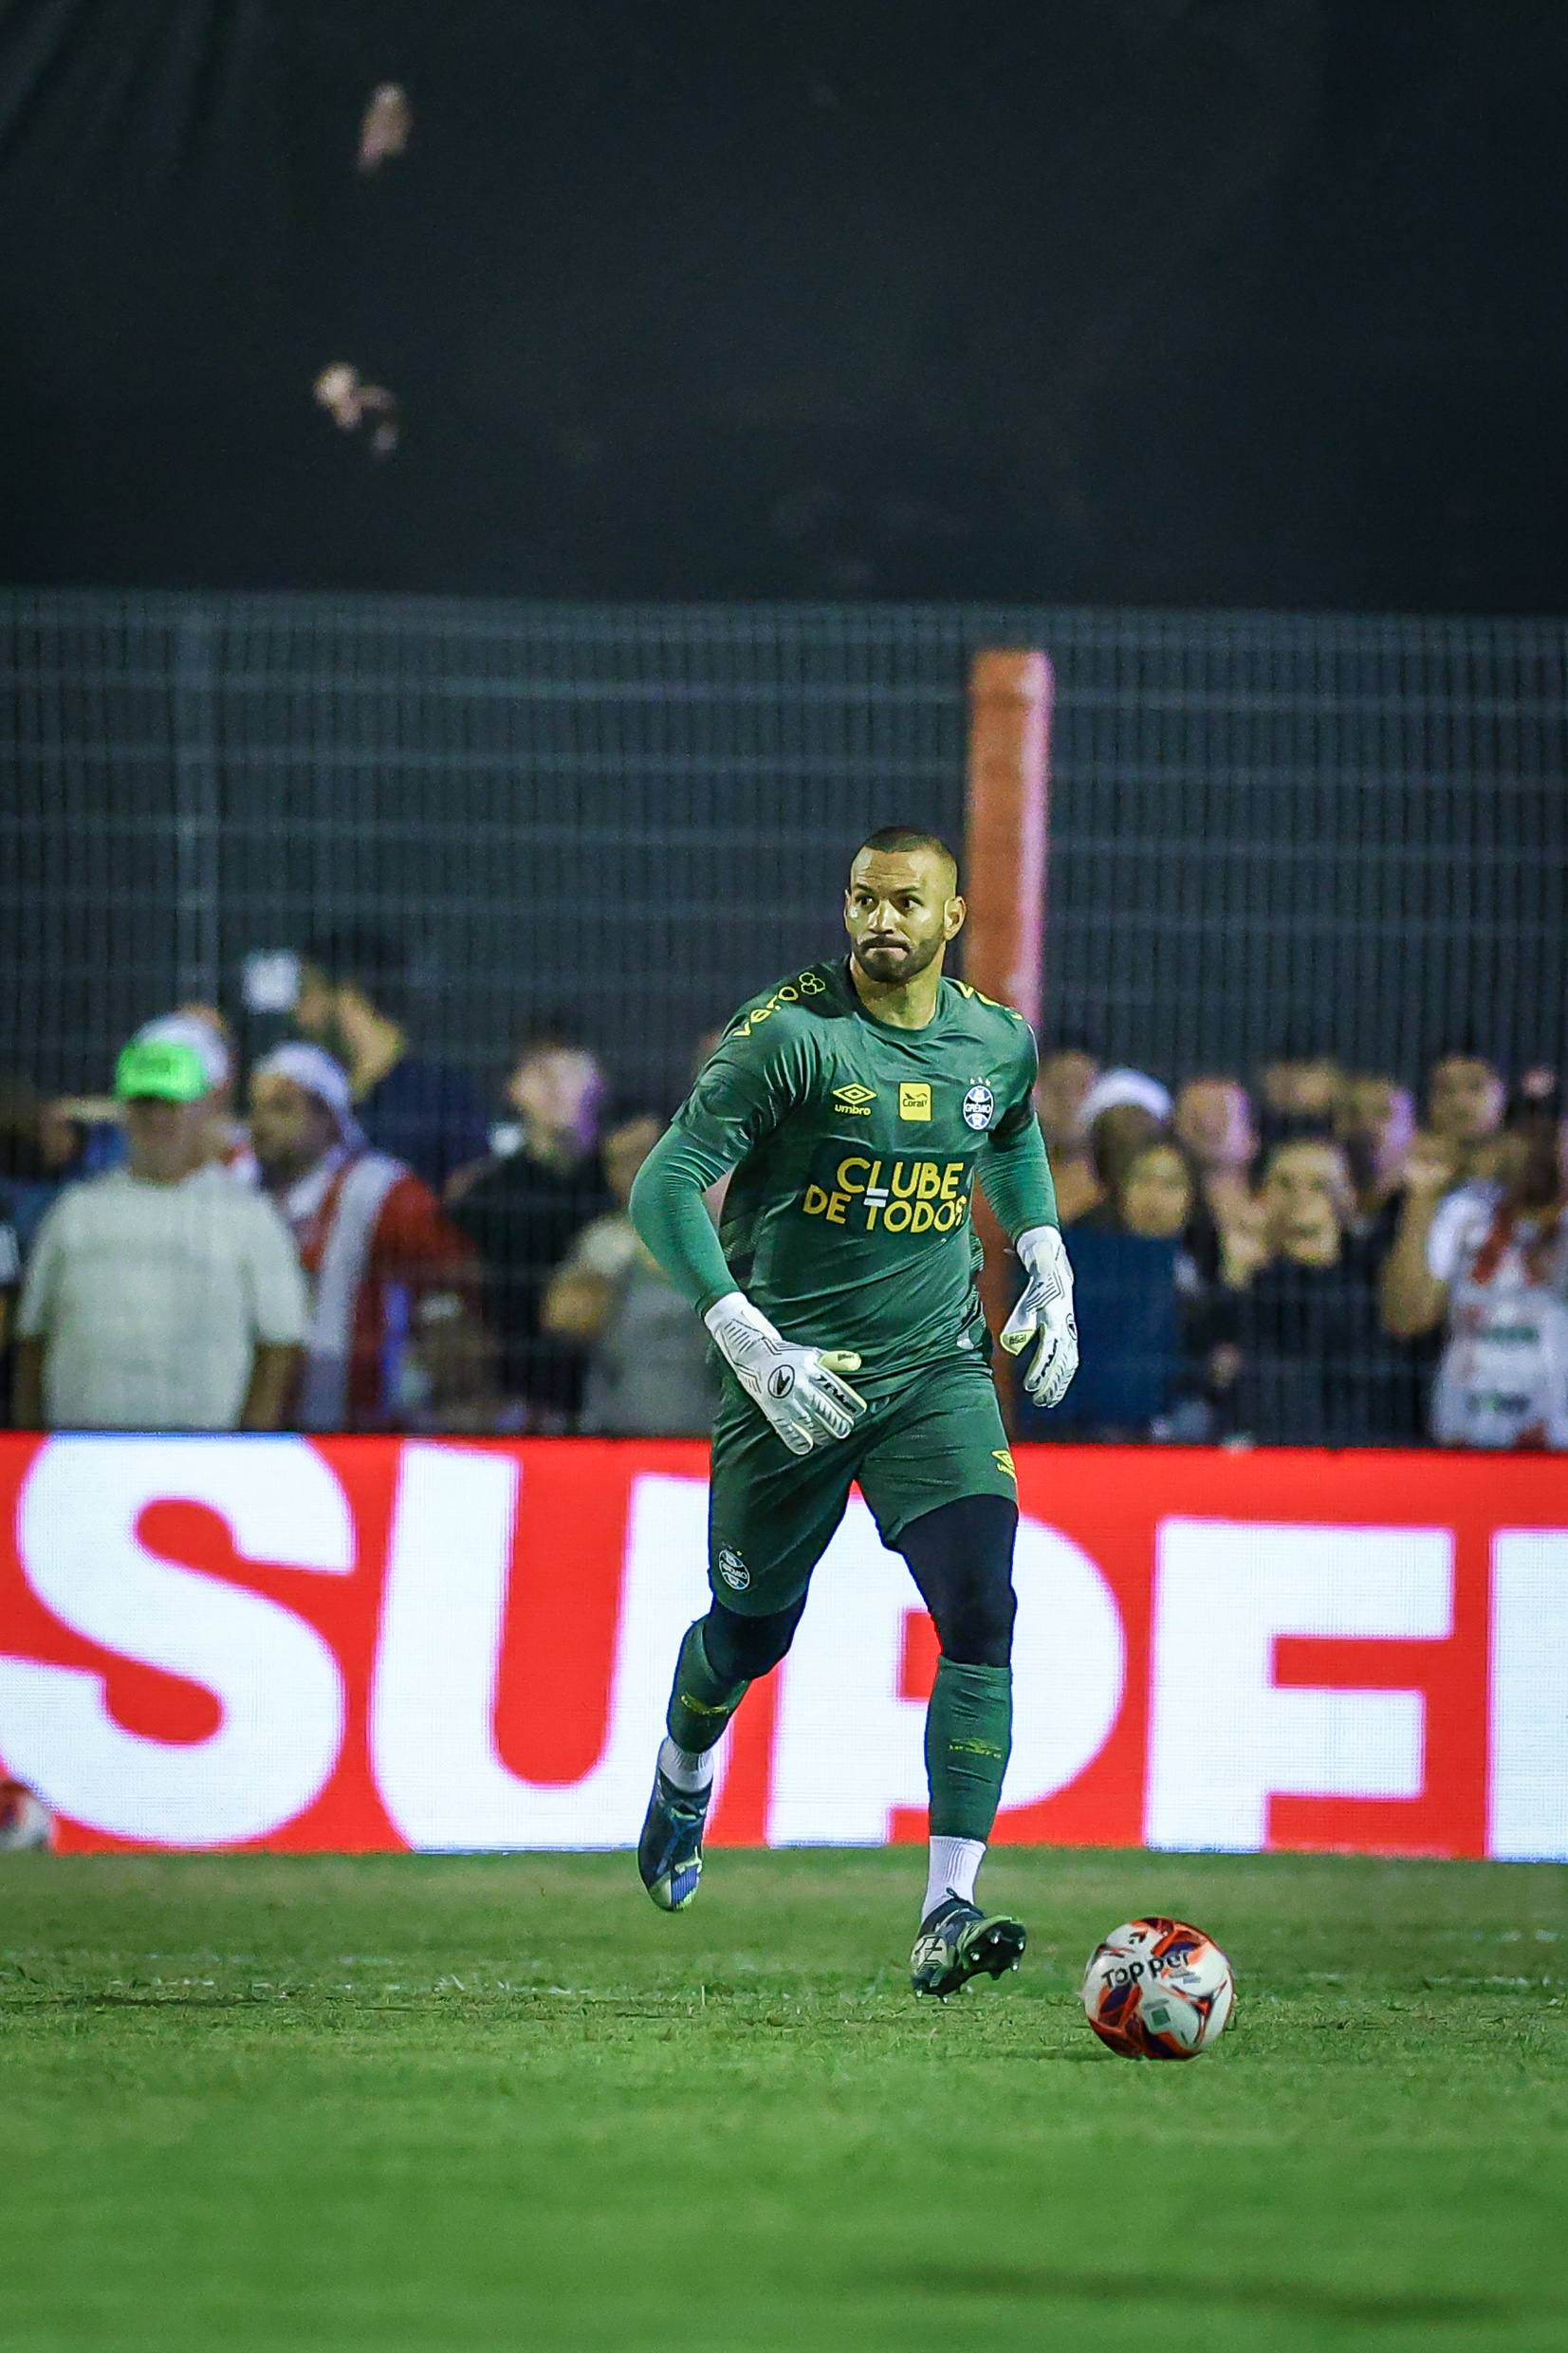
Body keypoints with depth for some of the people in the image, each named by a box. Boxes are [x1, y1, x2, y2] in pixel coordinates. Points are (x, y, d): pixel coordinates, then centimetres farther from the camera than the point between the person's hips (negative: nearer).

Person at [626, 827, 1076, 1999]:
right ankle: (684, 1773, 49)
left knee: (982, 1615, -17)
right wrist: (750, 1343, -25)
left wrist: (1049, 1267, 14)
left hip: (938, 1370, 3)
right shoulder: (791, 1034, -15)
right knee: (753, 1631, 12)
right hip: (795, 1375, -3)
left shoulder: (999, 1042, 2)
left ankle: (947, 1914, -20)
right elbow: (664, 1187, -18)